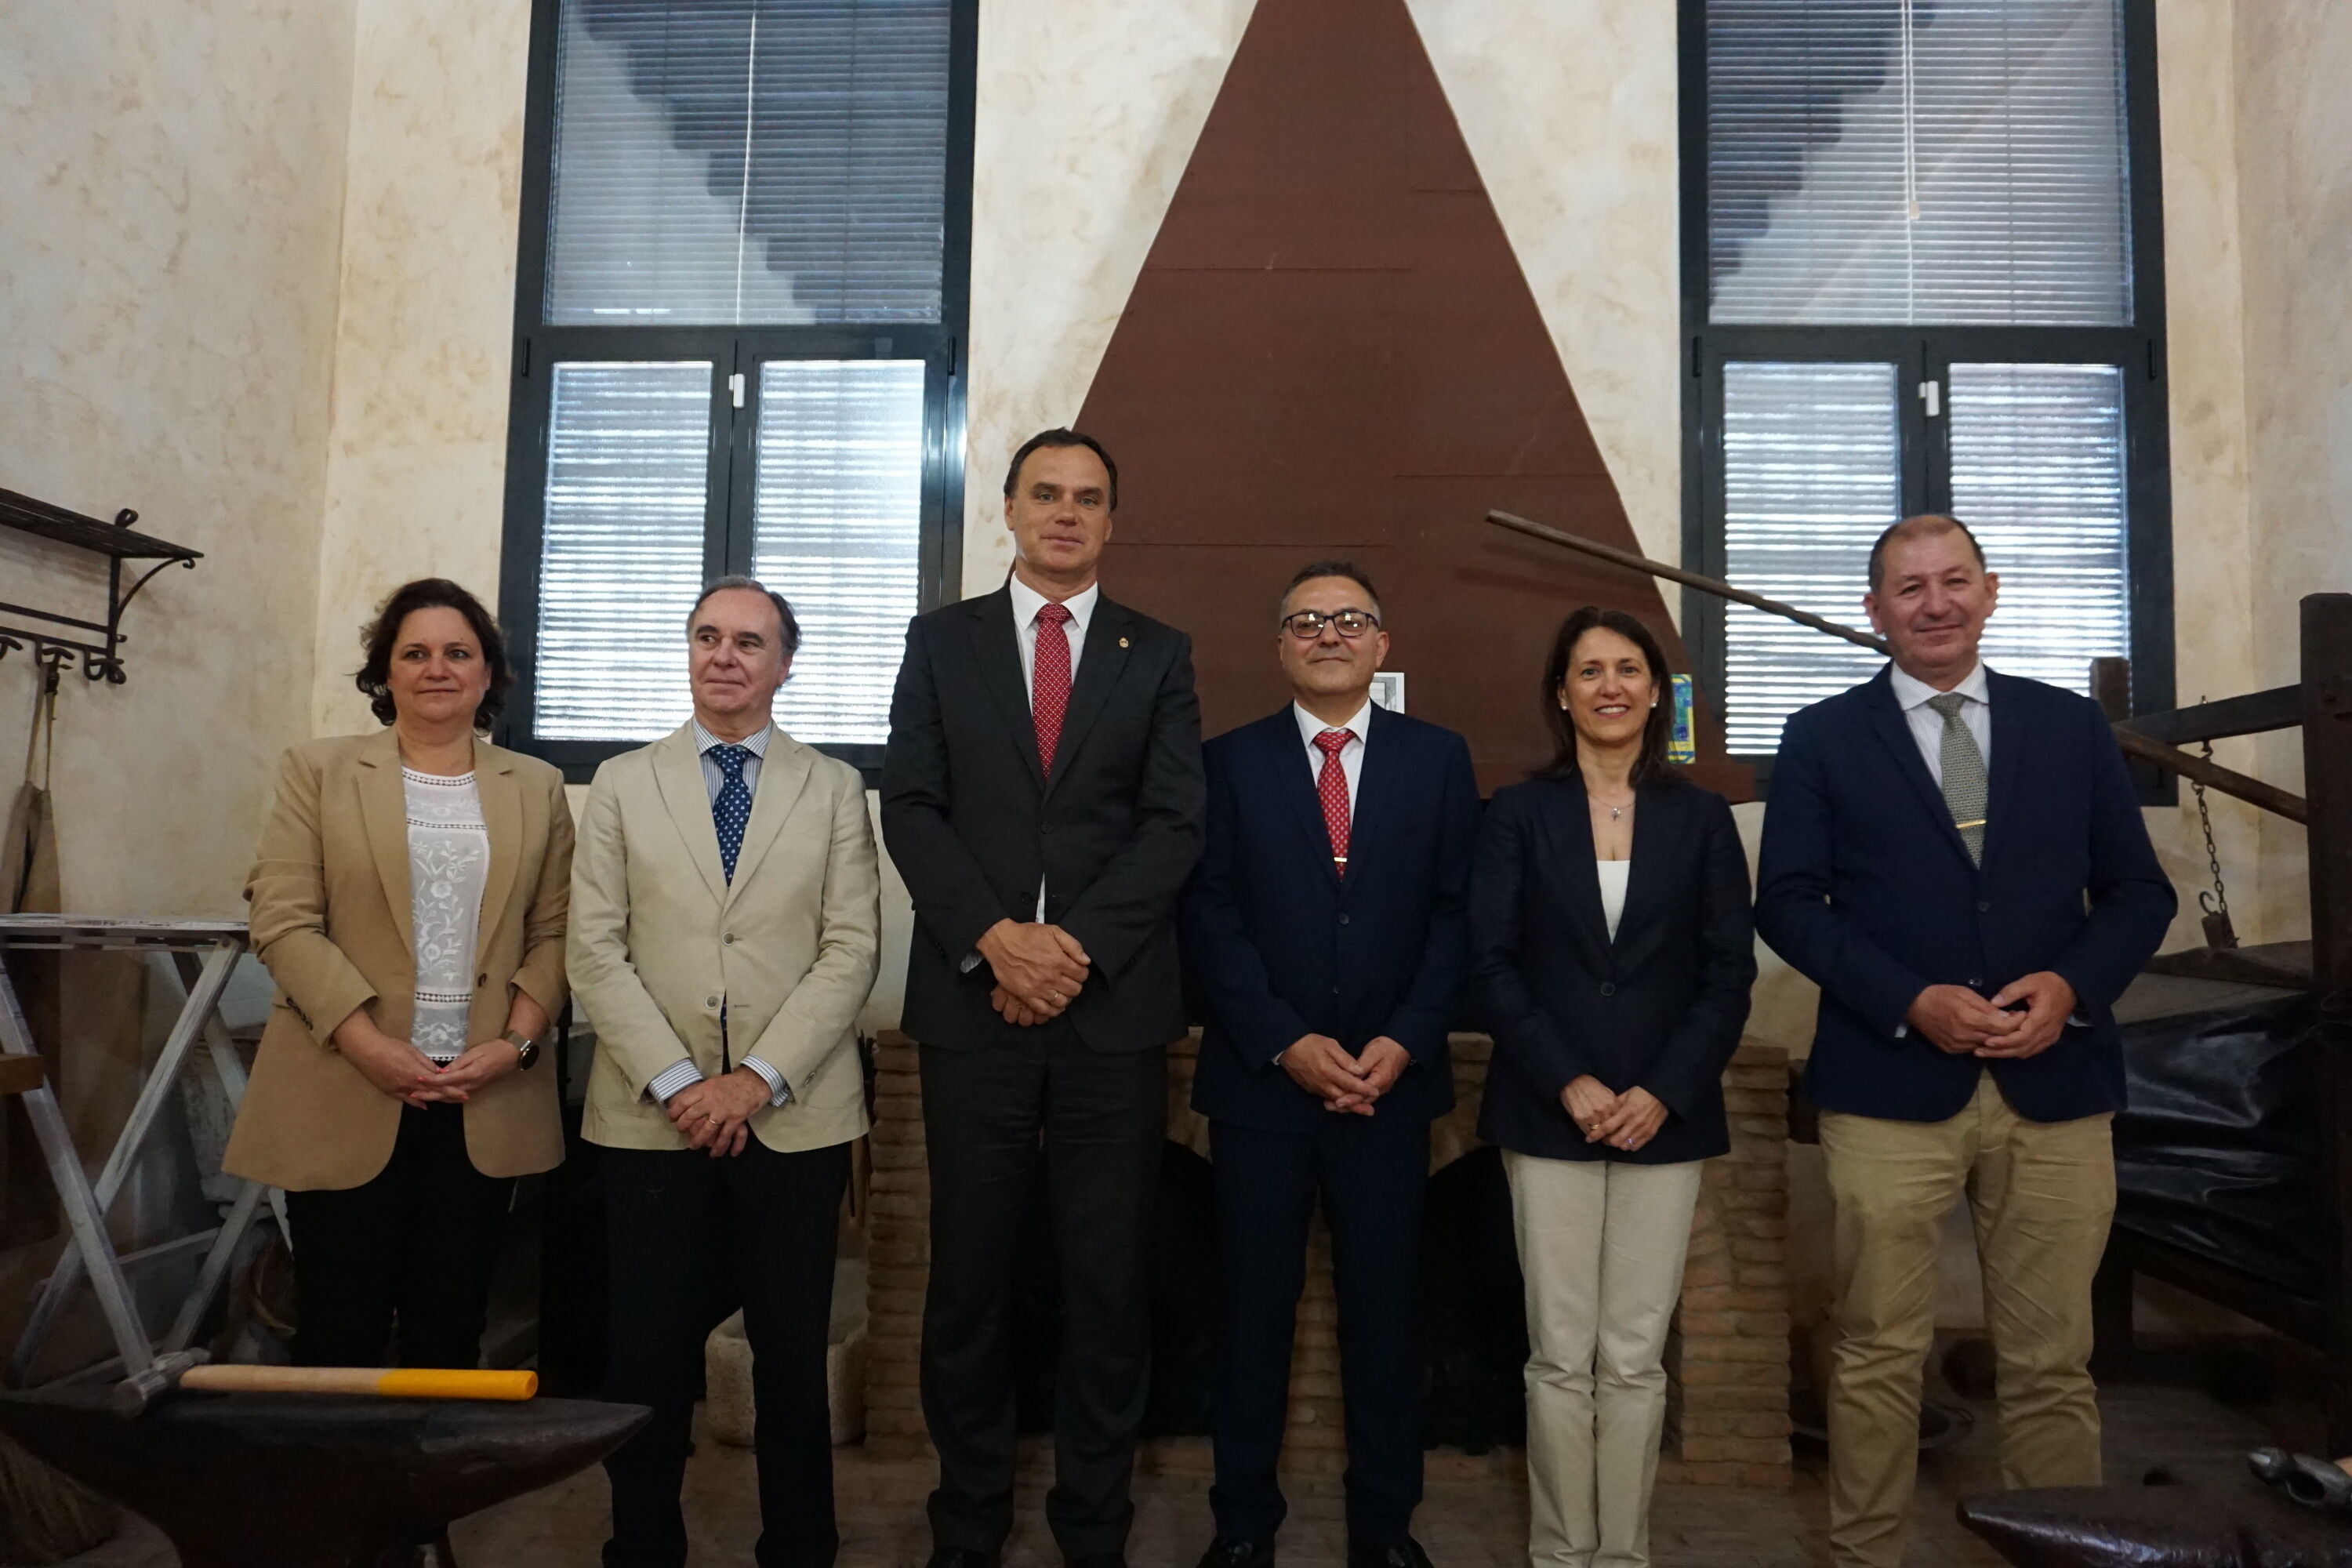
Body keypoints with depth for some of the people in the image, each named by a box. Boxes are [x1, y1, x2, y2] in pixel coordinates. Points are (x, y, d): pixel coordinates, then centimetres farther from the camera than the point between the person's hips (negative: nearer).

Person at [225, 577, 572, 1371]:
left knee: (448, 1334, 8)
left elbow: (553, 932, 6)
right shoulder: (318, 771, 5)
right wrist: (370, 1045, -14)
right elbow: (283, 920, -4)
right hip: (346, 1099, -1)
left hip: (485, 1102, 2)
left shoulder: (537, 787, 10)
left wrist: (517, 1041, -9)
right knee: (340, 1336, 4)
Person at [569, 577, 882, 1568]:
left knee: (792, 1348, 7)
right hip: (650, 1114, 1)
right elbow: (596, 949, 1)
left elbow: (853, 949, -2)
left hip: (795, 1115, 0)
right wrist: (676, 1082, -10)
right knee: (648, 1349, 6)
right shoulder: (623, 783, 9)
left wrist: (762, 1078, -12)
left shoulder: (834, 787, 7)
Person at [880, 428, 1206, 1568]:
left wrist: (1078, 945, -12)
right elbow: (911, 808, 1)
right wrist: (994, 939, -12)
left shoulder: (1159, 654, 9)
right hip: (972, 999, 0)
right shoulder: (940, 641, 10)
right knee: (968, 1273, 8)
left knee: (1109, 1280, 5)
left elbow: (1175, 823, 0)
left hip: (1115, 1002, 0)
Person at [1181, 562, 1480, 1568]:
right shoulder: (1230, 762, 5)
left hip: (1391, 1080, 1)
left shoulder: (1438, 759, 7)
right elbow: (1210, 919, -2)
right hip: (1260, 1080, 0)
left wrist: (1405, 1042, -9)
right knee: (1253, 1309, 7)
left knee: (1385, 1310, 8)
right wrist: (1286, 1044, -11)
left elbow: (1457, 913, 2)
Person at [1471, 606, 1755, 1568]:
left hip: (1666, 1117, 1)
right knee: (1561, 1359, 3)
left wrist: (1664, 1092, -9)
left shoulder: (1700, 817, 7)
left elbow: (1730, 971, 3)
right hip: (1548, 1114, -1)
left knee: (1635, 1360, 3)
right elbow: (1492, 961, -1)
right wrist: (1567, 1082, -11)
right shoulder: (1518, 814, 5)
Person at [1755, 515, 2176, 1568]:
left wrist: (2073, 985, -9)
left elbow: (2138, 890, 10)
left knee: (2052, 1361, 9)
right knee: (1879, 1358, 5)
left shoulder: (2071, 726, 10)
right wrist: (1911, 1001, -13)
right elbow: (1788, 902, -1)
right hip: (1891, 1083, -2)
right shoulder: (1823, 738, 4)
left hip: (2054, 1083, 2)